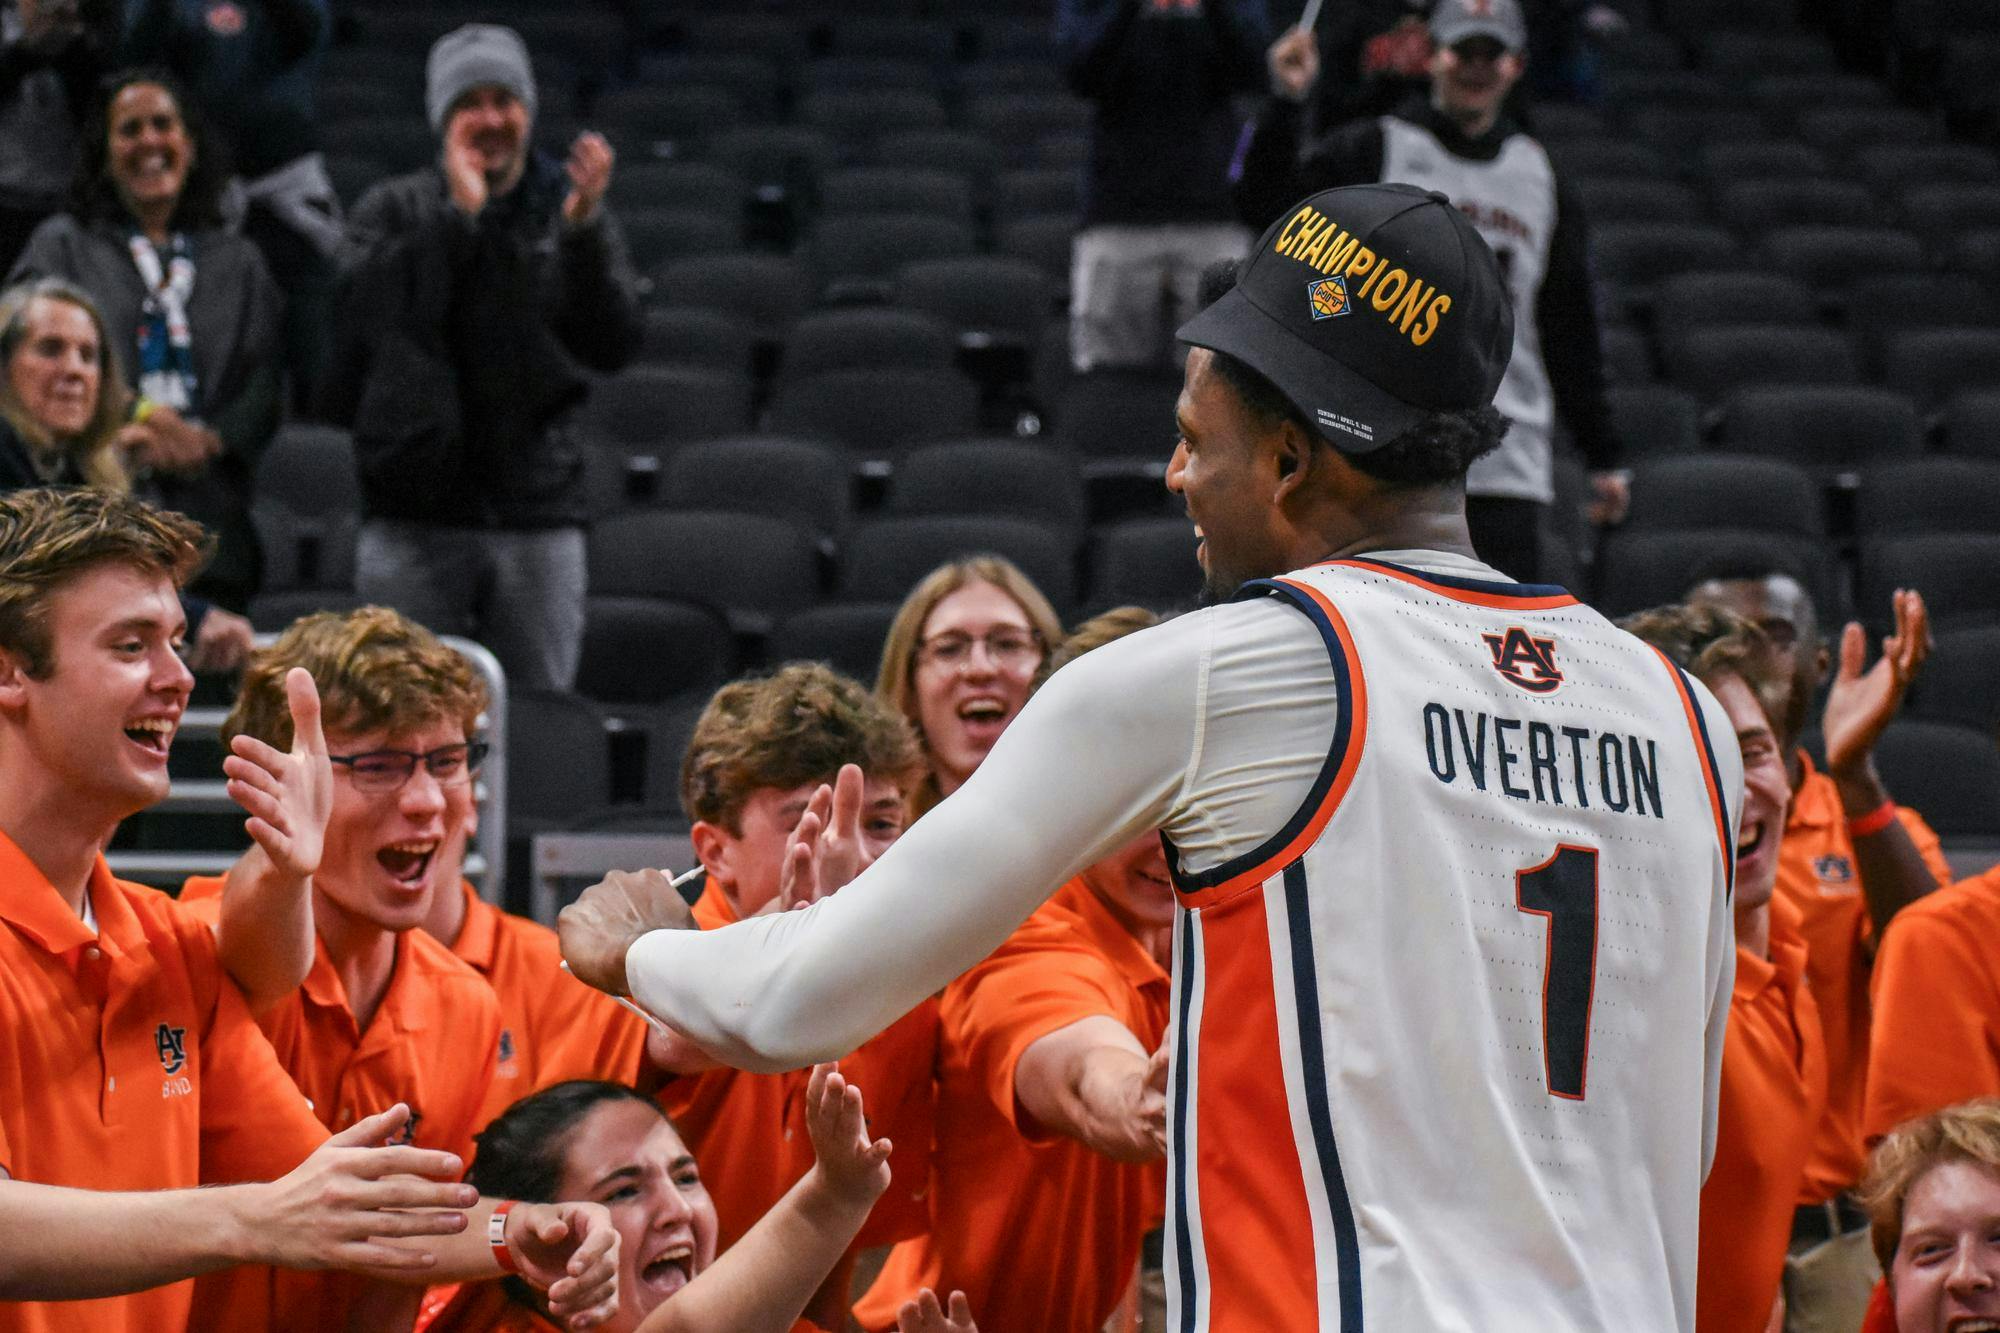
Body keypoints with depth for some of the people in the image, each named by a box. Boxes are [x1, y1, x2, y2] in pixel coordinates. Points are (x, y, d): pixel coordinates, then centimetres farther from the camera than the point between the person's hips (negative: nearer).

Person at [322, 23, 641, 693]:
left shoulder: (569, 211, 7)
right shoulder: (393, 210, 6)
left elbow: (613, 347, -5)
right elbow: (366, 316, -13)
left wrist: (583, 229, -18)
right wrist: (458, 215, -16)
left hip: (539, 518, 1)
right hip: (413, 517, -1)